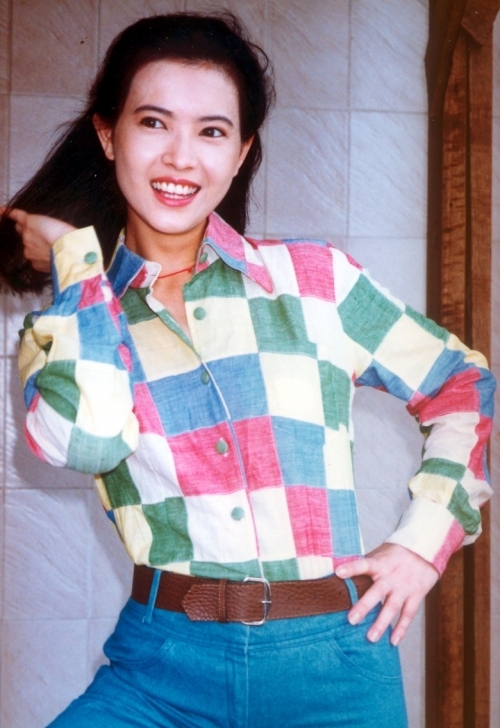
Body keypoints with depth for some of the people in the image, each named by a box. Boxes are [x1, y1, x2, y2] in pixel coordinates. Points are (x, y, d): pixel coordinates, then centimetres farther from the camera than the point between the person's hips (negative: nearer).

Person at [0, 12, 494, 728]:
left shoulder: (314, 278, 1)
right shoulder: (72, 318, 3)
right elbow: (85, 439, -18)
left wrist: (424, 539, 2)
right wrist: (76, 262, -7)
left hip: (332, 665, 0)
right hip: (163, 662, 0)